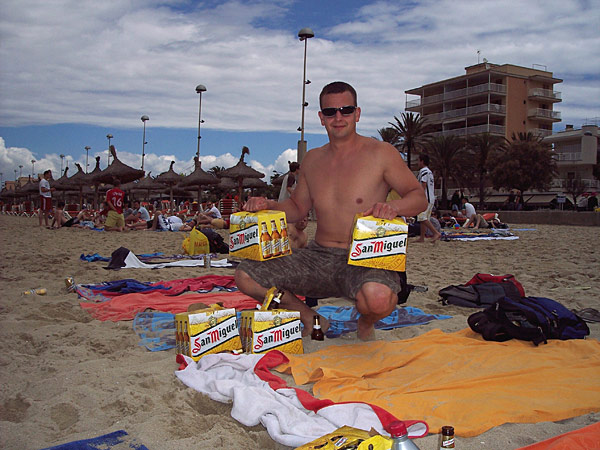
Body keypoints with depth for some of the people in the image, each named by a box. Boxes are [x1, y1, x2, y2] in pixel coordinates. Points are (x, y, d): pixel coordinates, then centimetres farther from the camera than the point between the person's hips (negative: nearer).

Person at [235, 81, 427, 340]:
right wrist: (267, 205, 2)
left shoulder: (381, 154, -2)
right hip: (317, 256, 5)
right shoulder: (312, 160, 13)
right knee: (245, 276, -9)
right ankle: (311, 320, 14)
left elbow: (419, 197, -2)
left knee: (378, 298, -40)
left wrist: (394, 207, -24)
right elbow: (298, 208, 22)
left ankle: (366, 323, 3)